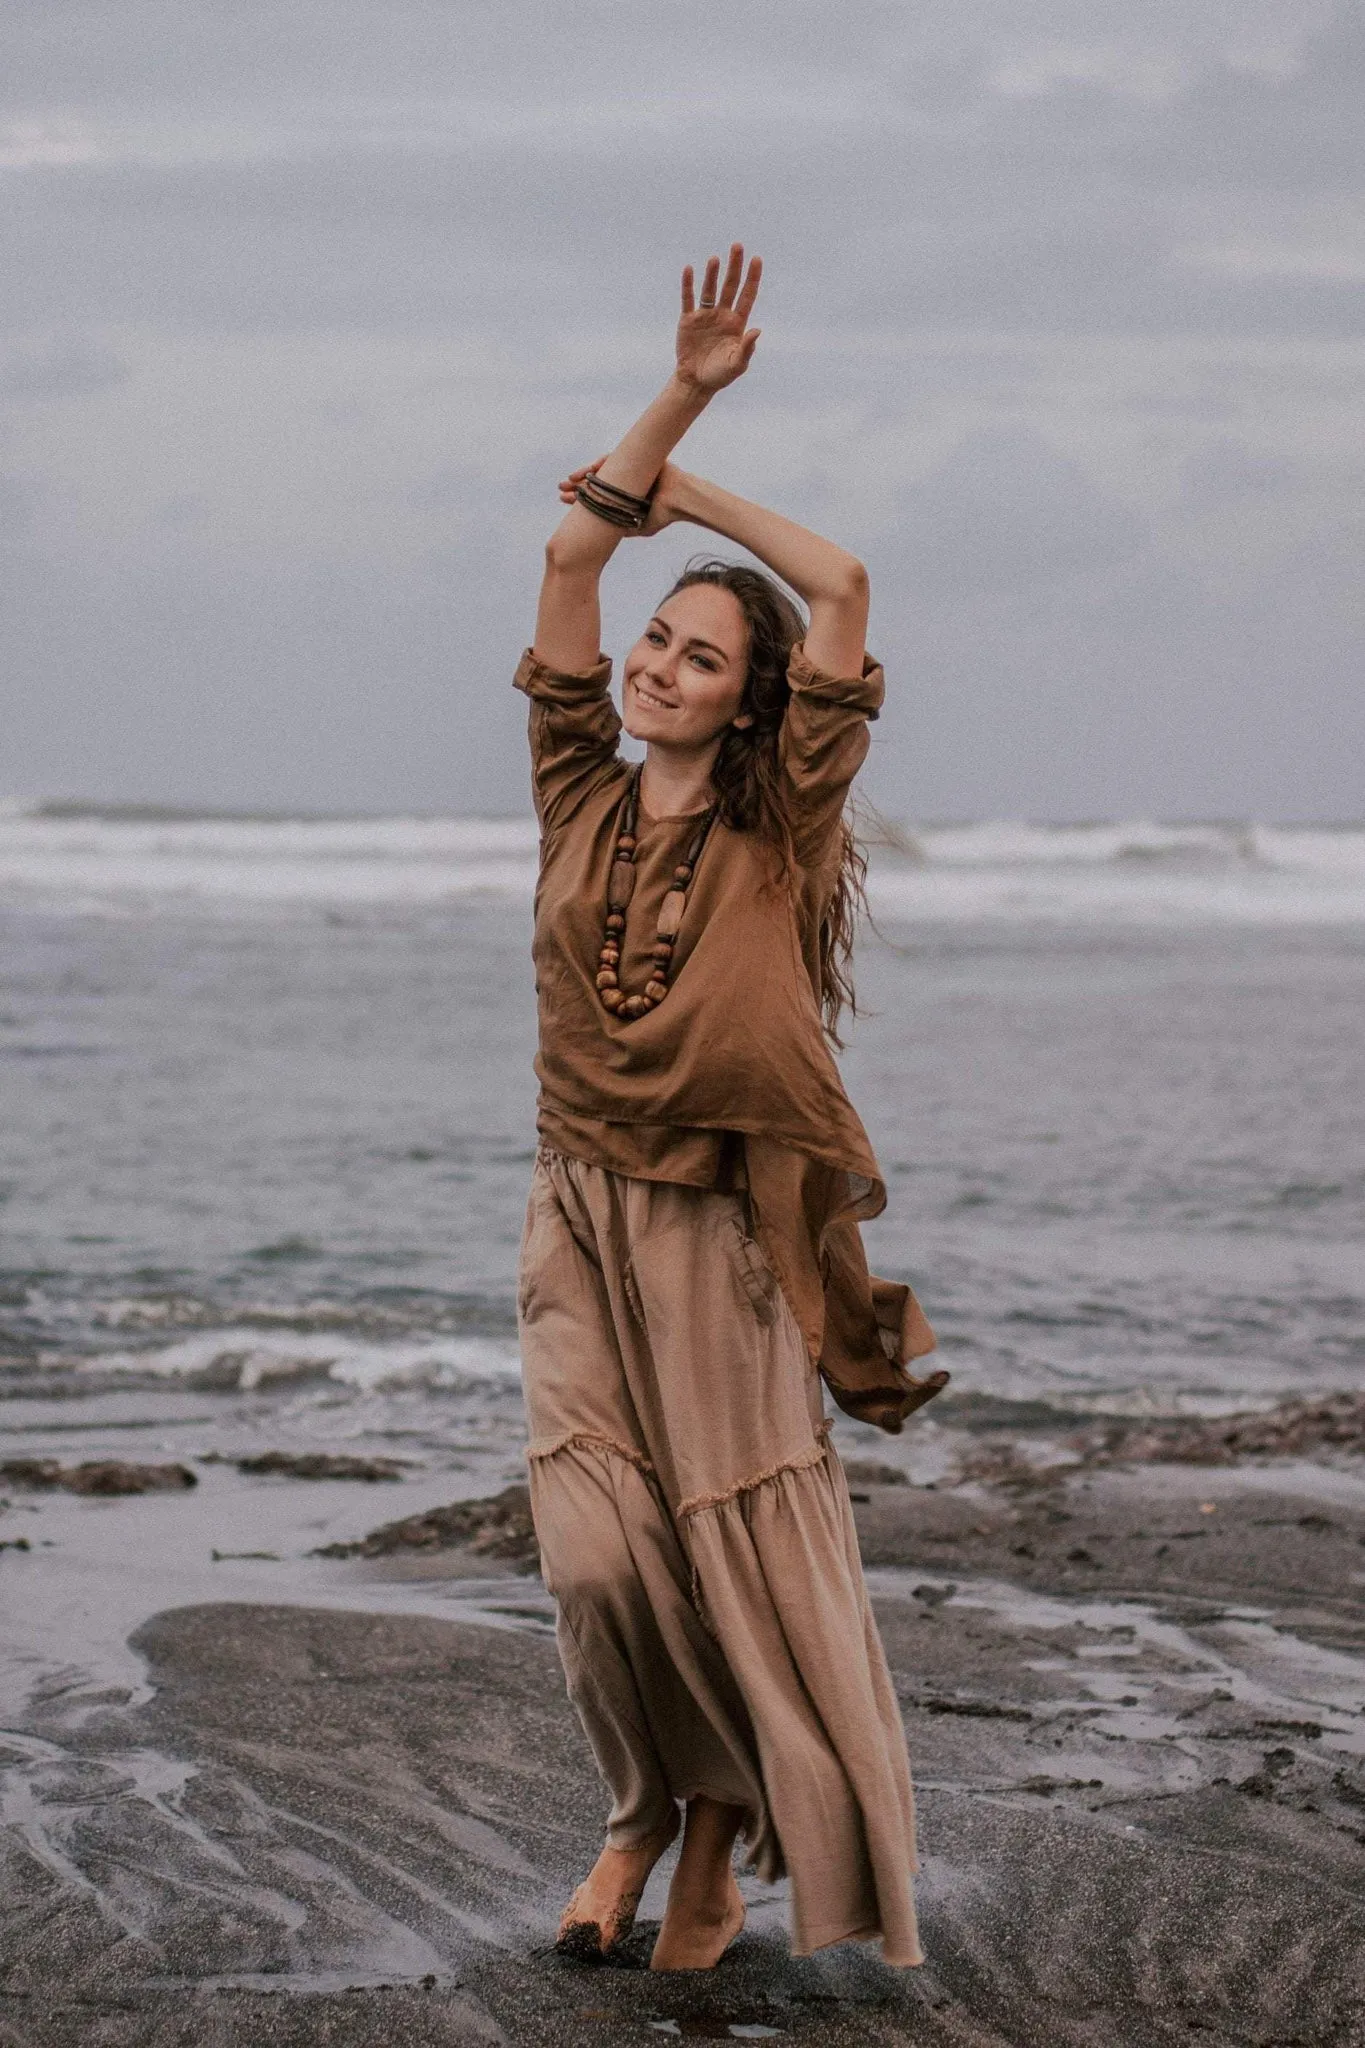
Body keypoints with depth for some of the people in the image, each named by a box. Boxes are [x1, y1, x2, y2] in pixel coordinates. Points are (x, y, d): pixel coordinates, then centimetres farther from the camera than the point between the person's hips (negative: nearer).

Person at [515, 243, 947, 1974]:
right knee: (598, 1557, -7)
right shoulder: (582, 800, 7)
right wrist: (680, 395, -5)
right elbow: (570, 560, 1)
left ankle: (722, 1841, 20)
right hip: (583, 1223, 2)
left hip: (725, 1236, -2)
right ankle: (641, 1810, 18)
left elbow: (843, 588, -8)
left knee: (743, 1552, 1)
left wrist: (698, 489, 3)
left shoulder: (779, 831, -1)